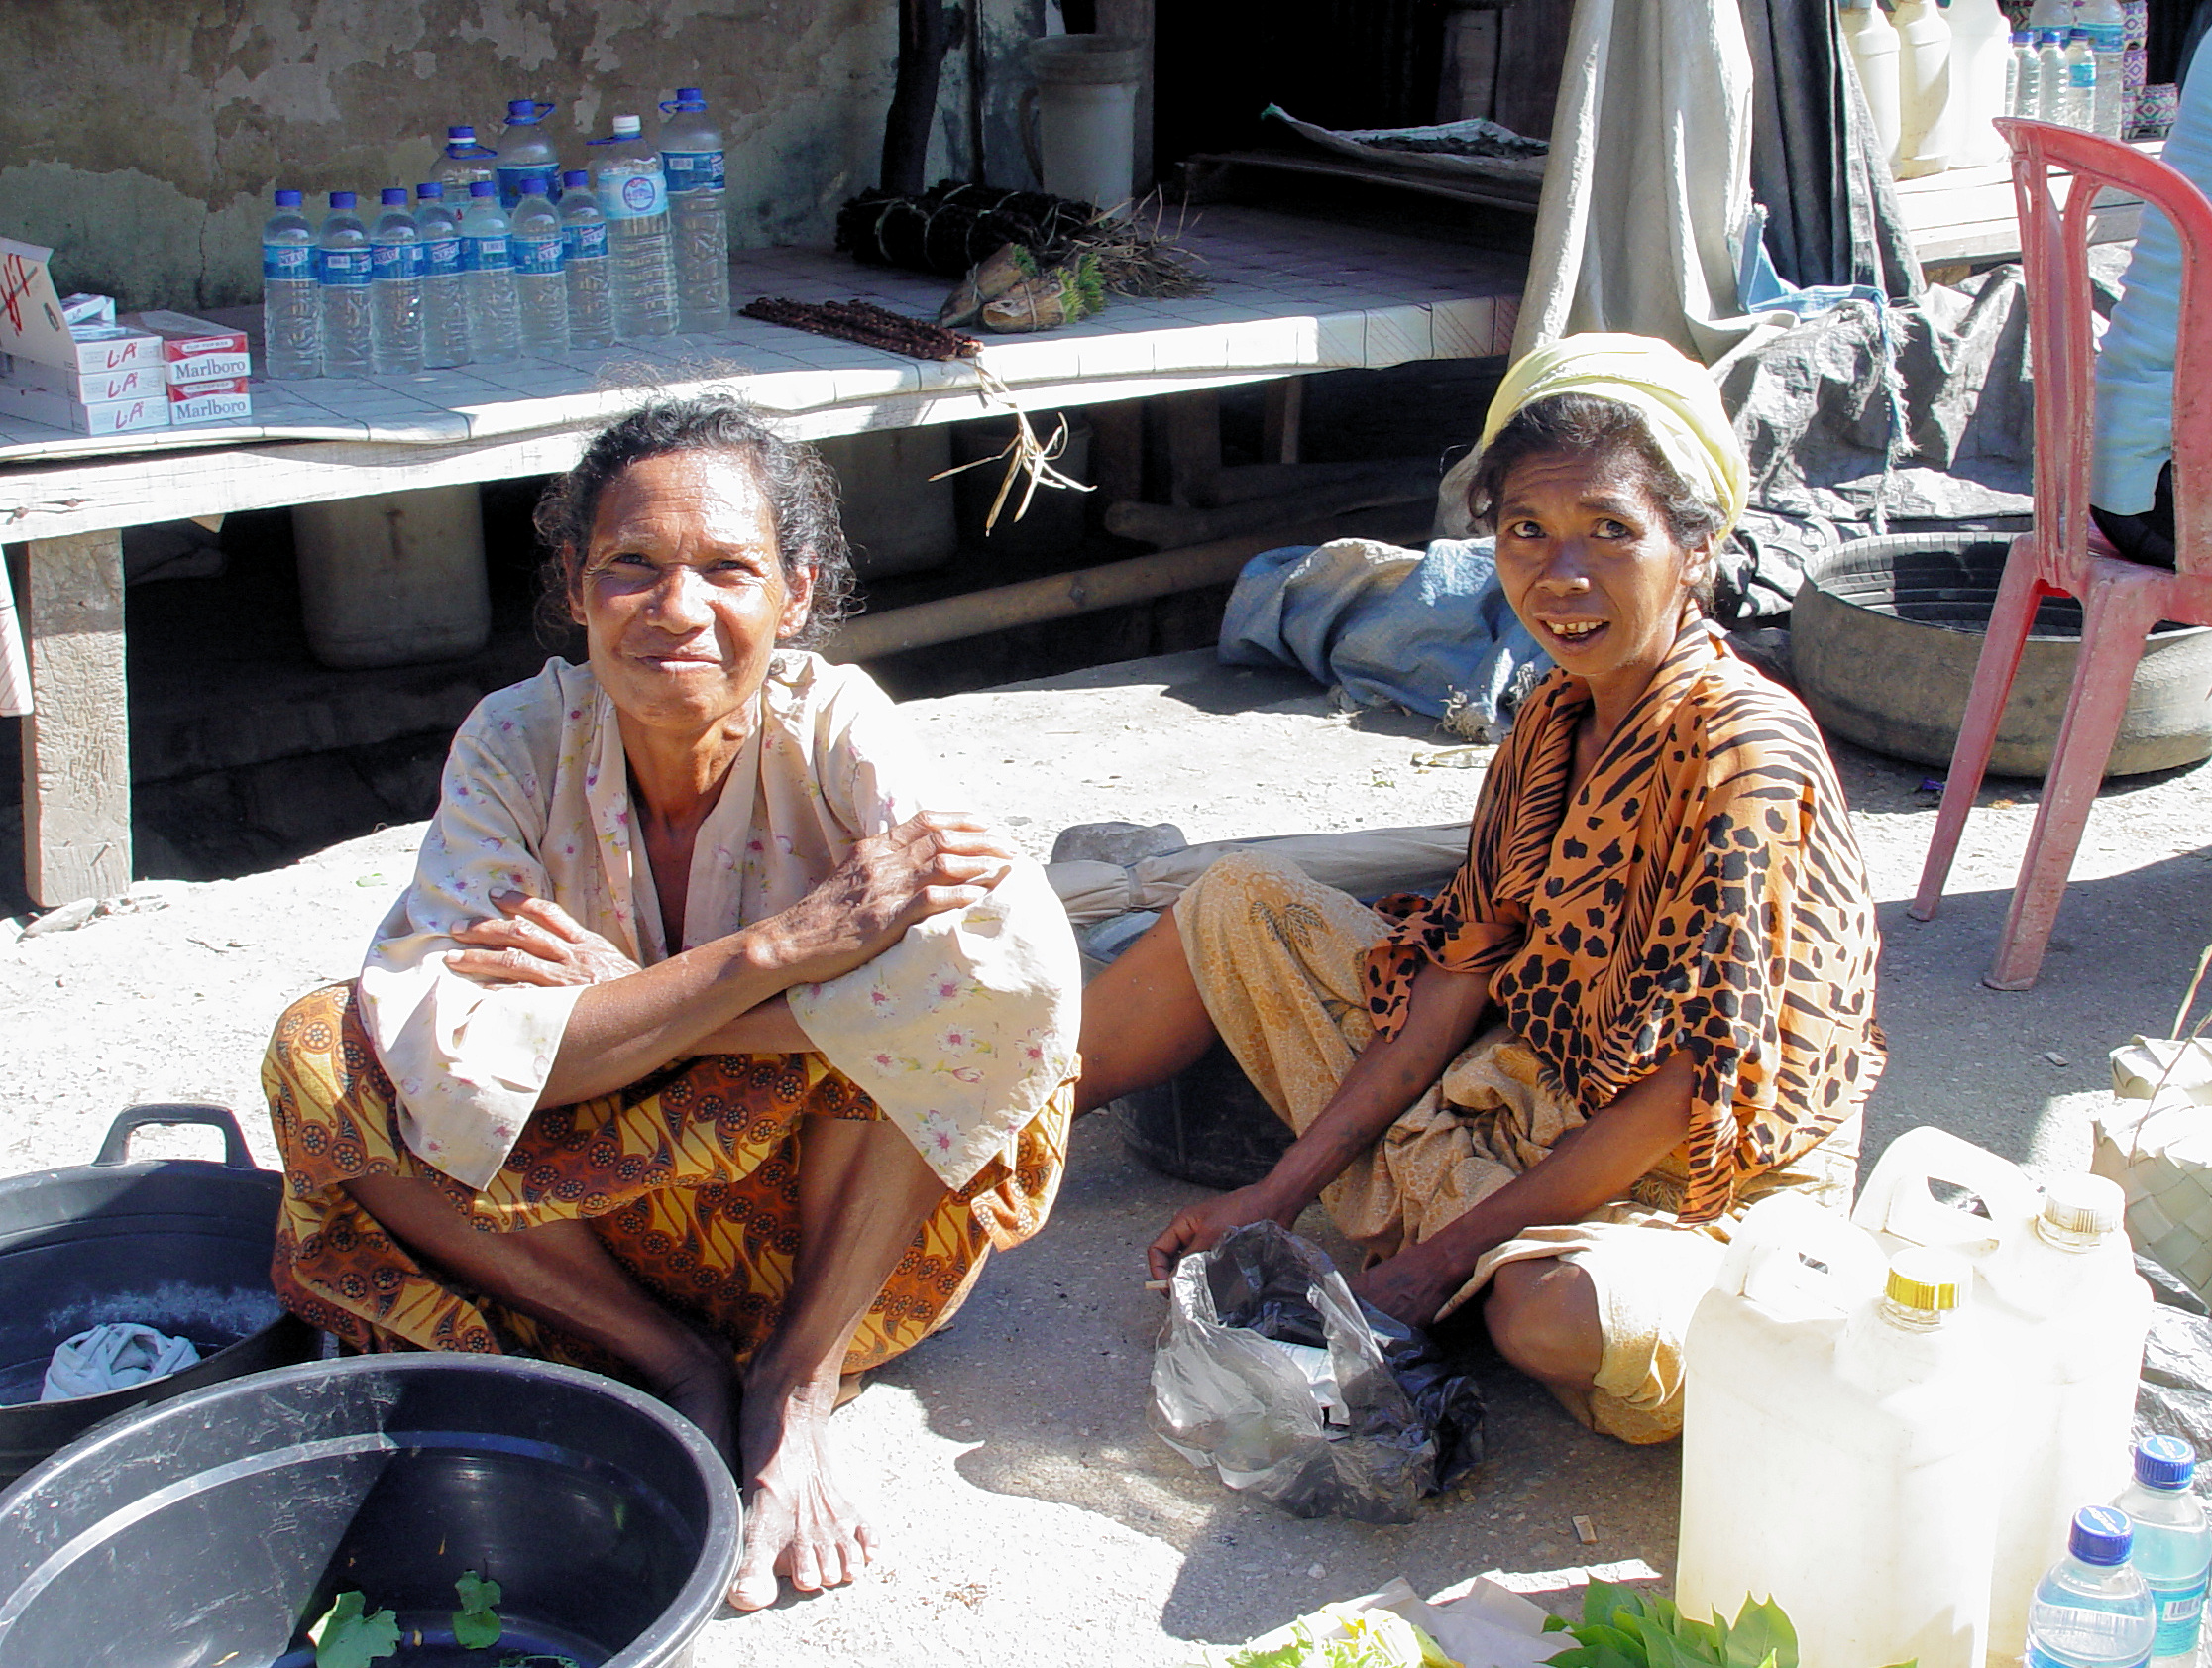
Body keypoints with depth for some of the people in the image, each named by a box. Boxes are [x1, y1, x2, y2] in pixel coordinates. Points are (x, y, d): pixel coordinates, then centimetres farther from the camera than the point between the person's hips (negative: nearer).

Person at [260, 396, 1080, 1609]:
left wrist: (624, 1006, -34)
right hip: (598, 1219, 2)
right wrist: (784, 944, -37)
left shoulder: (828, 724, -20)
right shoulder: (522, 741, -17)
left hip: (827, 1207, -2)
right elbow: (446, 1056, -29)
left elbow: (1020, 948, -38)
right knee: (319, 1054, -21)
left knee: (954, 975, -29)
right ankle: (677, 1364, -10)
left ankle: (797, 1382, -11)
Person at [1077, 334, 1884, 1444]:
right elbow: (1465, 968, 0)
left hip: (1702, 1191, -7)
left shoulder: (1742, 754, -23)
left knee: (1566, 1312, -42)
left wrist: (1450, 1252, -20)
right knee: (1239, 903, 6)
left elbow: (1681, 1094, -23)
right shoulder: (1558, 713, 1)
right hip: (1532, 1096, 7)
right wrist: (1281, 1191, -4)